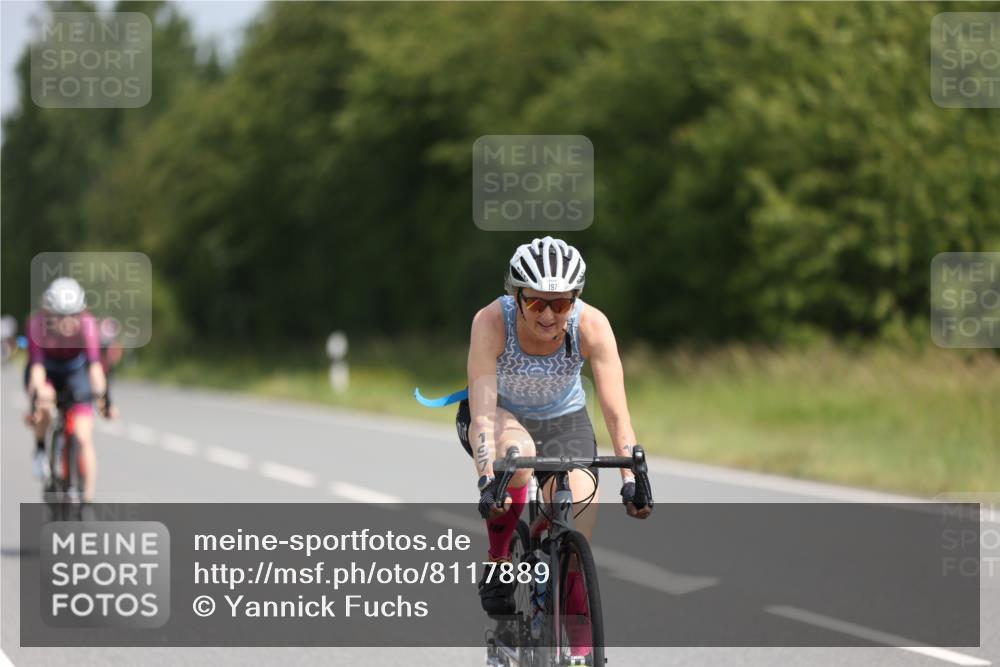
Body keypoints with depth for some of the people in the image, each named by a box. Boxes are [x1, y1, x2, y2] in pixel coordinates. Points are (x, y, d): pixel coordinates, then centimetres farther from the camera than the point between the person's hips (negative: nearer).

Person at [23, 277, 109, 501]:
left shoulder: (87, 324, -32)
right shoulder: (38, 324, -32)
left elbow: (95, 363, -42)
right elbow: (37, 365, -39)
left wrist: (101, 396, -55)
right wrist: (36, 398, -52)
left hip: (75, 372, 1)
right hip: (47, 372, -1)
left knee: (84, 439, -13)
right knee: (44, 402, -36)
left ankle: (88, 500, -7)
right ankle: (40, 448, -8)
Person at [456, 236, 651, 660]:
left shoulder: (592, 326, -27)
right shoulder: (492, 322, -31)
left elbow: (616, 411, -29)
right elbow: (482, 409, -36)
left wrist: (631, 478, -40)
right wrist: (486, 480, -47)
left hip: (563, 419, 2)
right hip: (500, 416, -2)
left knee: (579, 509, -19)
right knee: (518, 451, -36)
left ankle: (580, 647, -11)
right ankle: (498, 560, -14)